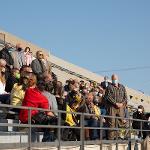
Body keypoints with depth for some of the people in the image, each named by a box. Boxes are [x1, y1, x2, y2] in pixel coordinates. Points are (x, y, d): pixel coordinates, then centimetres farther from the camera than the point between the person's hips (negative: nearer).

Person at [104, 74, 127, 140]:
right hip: (112, 107, -4)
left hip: (120, 107, 4)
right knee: (111, 122, -8)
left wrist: (122, 103, -6)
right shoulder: (109, 87, 3)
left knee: (121, 122, -1)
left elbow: (125, 97, 12)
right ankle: (111, 137, -7)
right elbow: (108, 97, -7)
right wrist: (116, 103, -14)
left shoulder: (122, 87, 16)